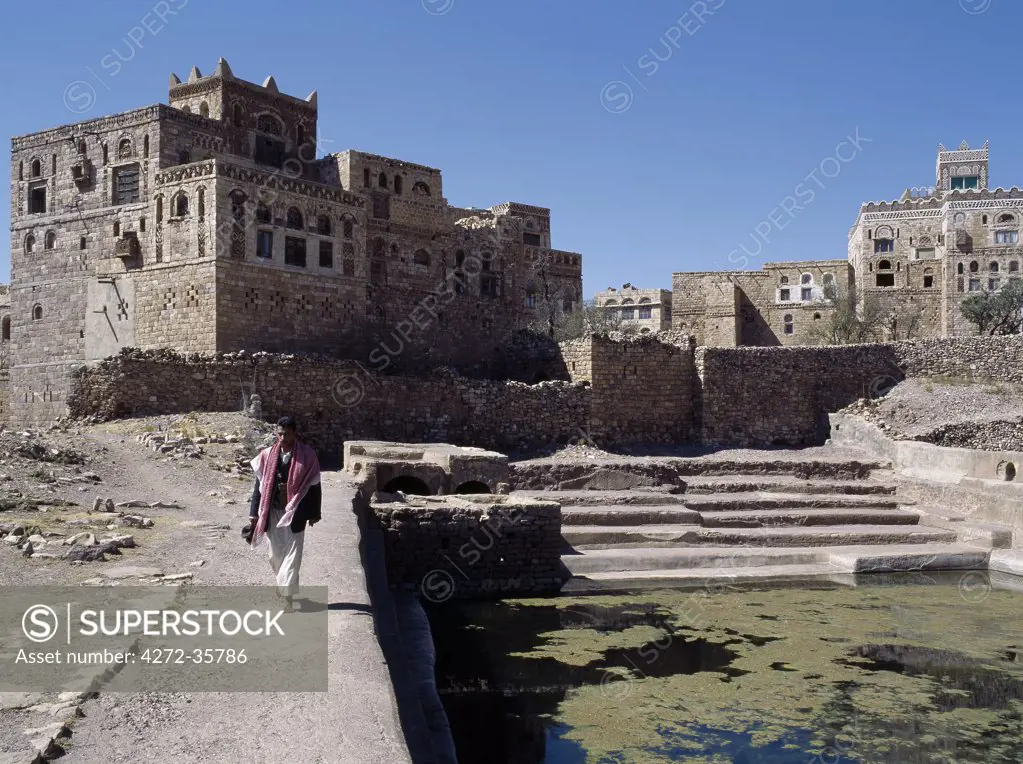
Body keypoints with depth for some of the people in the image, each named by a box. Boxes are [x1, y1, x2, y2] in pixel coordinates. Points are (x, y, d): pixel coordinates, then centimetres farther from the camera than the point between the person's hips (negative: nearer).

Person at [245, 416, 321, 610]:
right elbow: (260, 484, 3)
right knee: (276, 553, 13)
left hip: (295, 513, -3)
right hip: (272, 512, 3)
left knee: (292, 554, -3)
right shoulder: (267, 455, -1)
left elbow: (314, 486, -2)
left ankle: (286, 595, 1)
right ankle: (284, 584, 35)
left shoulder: (307, 455, -7)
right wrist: (254, 513, 1)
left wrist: (313, 514, 0)